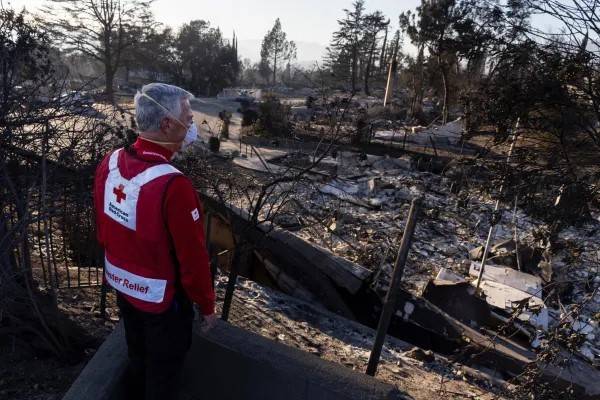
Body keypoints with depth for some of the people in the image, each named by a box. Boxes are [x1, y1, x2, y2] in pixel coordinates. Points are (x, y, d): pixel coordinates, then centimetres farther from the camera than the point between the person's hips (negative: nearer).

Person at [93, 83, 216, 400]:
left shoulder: (110, 163, -10)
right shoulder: (173, 185, -34)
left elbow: (102, 230, 3)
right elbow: (193, 258, -25)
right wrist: (206, 305, -9)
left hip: (122, 287, 7)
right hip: (162, 298, -7)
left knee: (137, 358, 31)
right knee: (163, 370, 20)